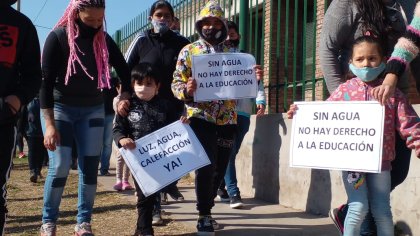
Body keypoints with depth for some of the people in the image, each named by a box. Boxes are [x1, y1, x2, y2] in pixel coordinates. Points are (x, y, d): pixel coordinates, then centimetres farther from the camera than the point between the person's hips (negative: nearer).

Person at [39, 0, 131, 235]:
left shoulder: (104, 39, -3)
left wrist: (125, 98, -11)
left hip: (93, 109, 4)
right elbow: (46, 81, -16)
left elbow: (125, 71, 7)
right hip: (60, 108, -3)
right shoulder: (58, 37, -15)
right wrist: (50, 124, -21)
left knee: (90, 166, -1)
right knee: (60, 167, -9)